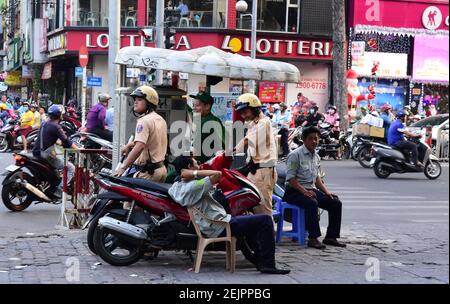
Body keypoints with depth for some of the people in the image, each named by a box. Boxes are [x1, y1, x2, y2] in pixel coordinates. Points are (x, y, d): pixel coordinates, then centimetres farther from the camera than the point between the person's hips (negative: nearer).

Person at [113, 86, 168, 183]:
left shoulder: (144, 121, -16)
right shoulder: (161, 120, 14)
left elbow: (139, 146, -28)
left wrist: (123, 167, -29)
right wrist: (130, 145, 34)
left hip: (147, 172, -10)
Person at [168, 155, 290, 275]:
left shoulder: (176, 187, 5)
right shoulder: (192, 187, -23)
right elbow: (217, 174, -29)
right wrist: (194, 173, -20)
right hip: (220, 227, -11)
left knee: (252, 224, 31)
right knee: (265, 220, -10)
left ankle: (261, 261, 27)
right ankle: (268, 265, -7)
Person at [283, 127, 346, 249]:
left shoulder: (316, 157, 15)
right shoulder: (295, 155, -10)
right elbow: (290, 178, -15)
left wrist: (327, 192, 7)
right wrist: (304, 191, -25)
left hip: (311, 190, 8)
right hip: (294, 191, -8)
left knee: (336, 203, -8)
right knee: (312, 203, -36)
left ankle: (331, 237, -3)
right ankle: (313, 238, -33)